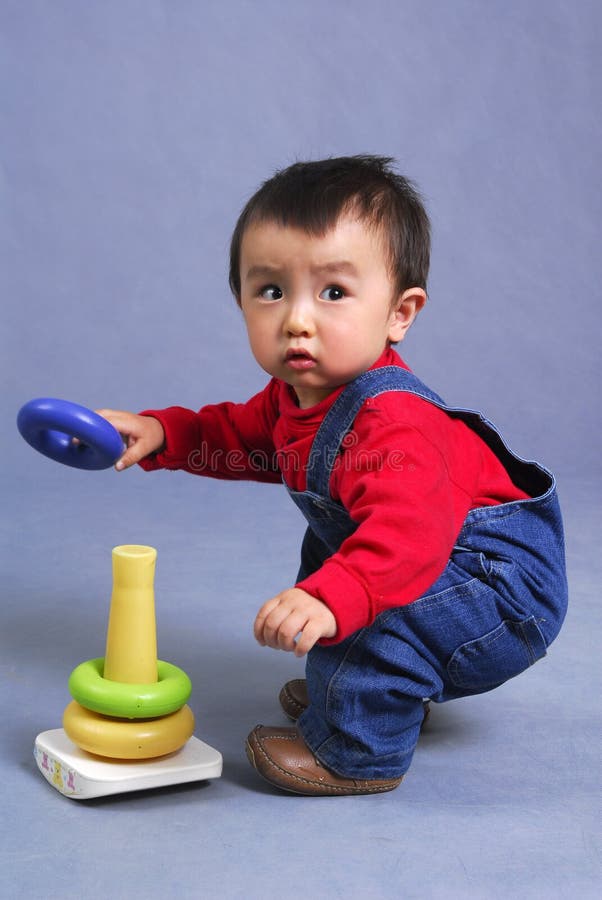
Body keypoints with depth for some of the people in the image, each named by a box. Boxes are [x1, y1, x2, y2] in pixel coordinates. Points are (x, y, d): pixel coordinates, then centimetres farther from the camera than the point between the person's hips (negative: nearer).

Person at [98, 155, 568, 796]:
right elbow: (240, 437, 17)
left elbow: (407, 533, -51)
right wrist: (159, 432, 2)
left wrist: (329, 599, -67)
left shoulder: (393, 425, -35)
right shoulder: (298, 395, -2)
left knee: (381, 605, -34)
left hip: (508, 595, -10)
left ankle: (358, 752, -11)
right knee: (328, 546, 27)